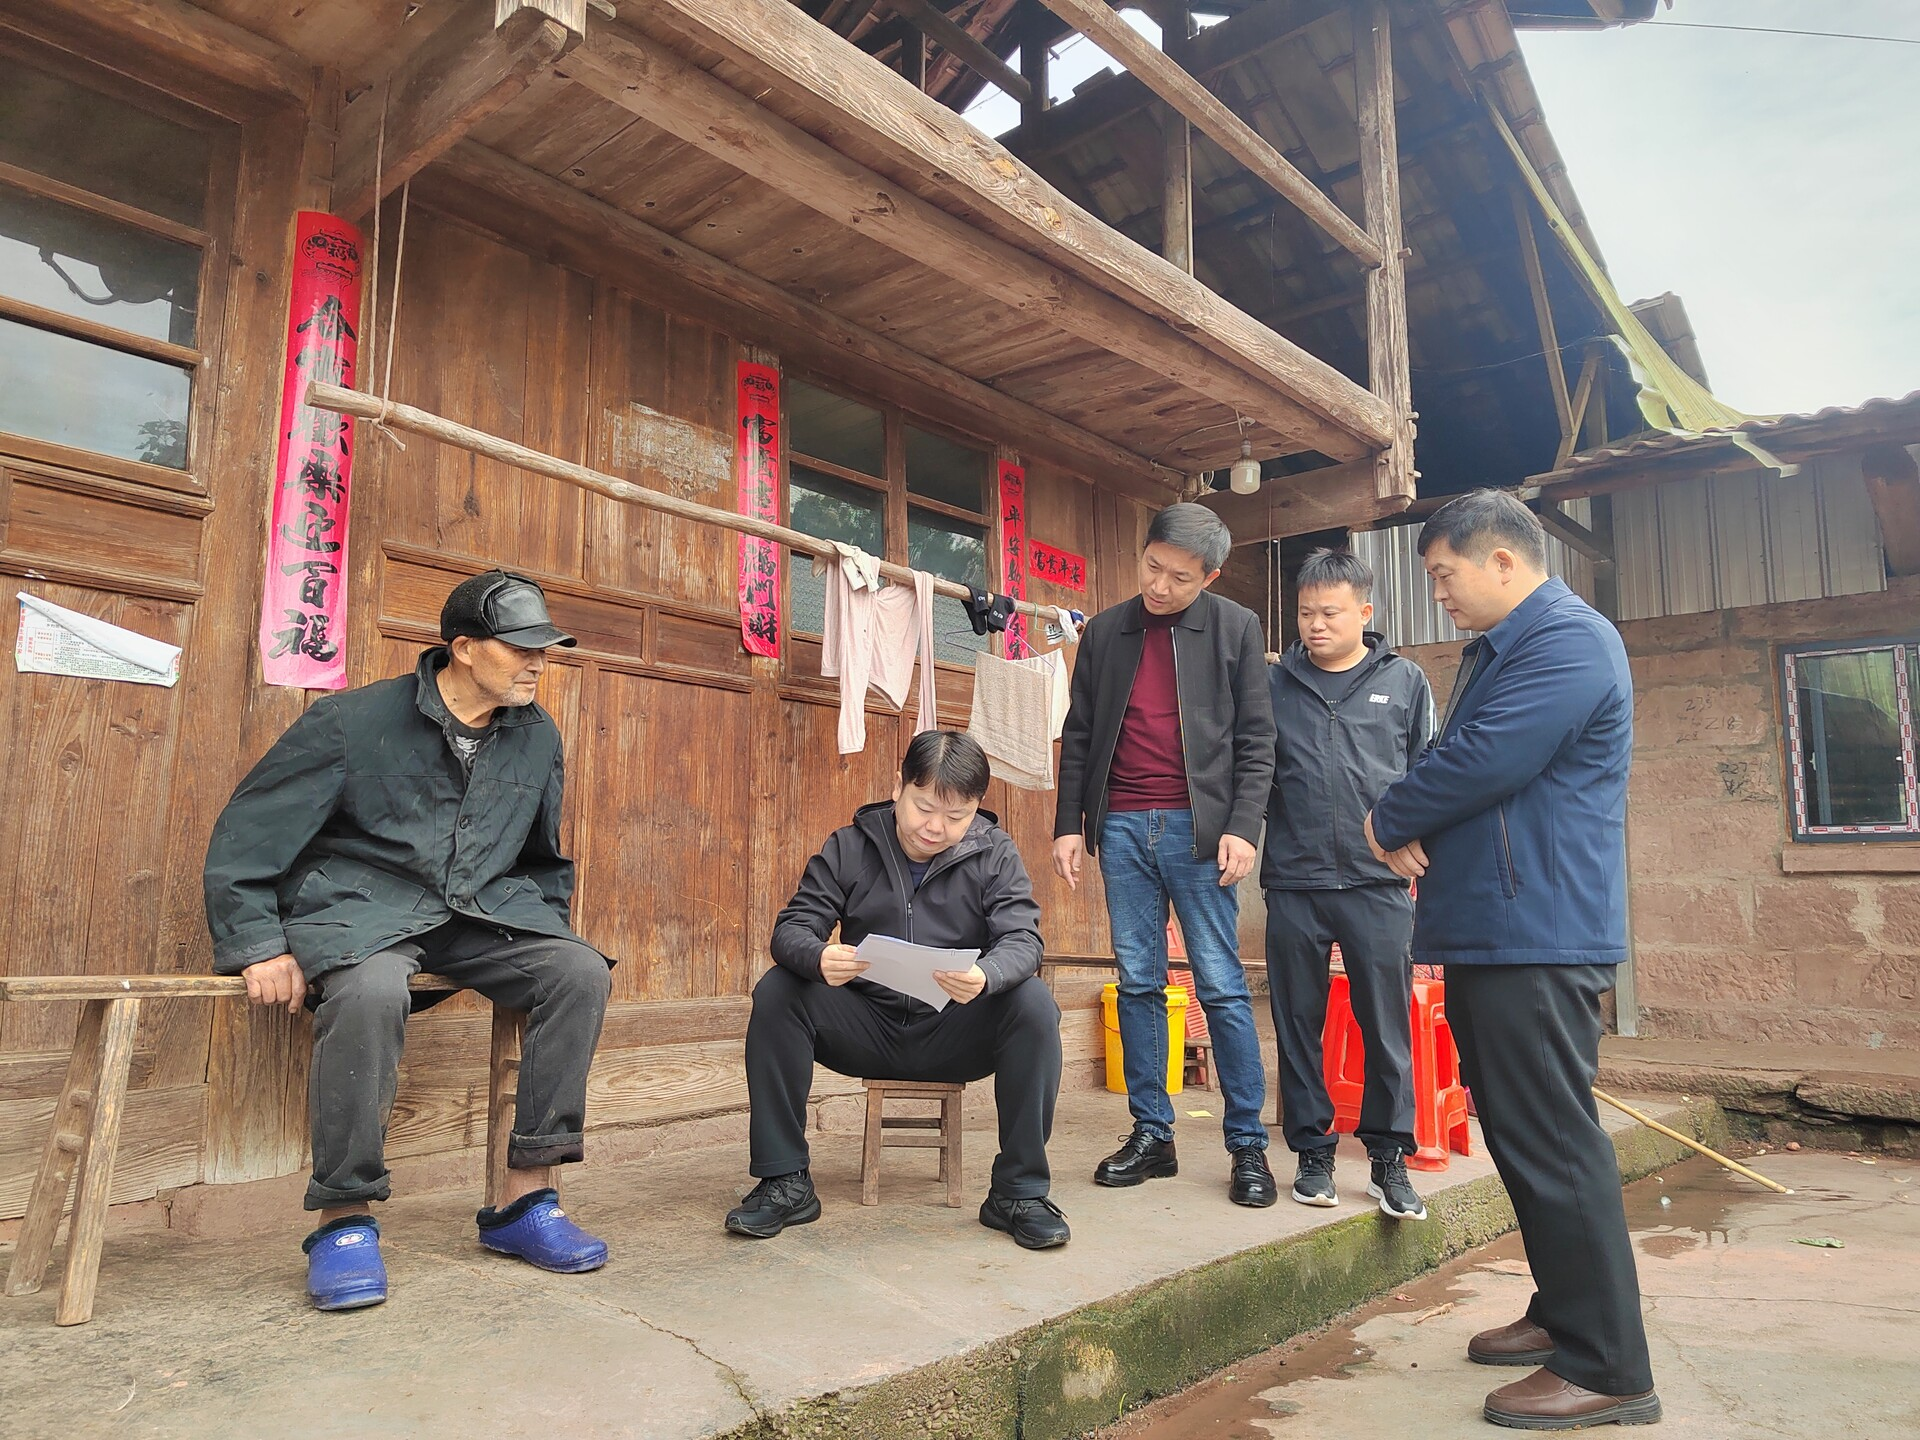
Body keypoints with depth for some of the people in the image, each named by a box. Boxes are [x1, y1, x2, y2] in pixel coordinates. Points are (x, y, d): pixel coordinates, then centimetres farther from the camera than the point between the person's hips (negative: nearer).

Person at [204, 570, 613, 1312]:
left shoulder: (537, 736, 7)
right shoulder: (352, 720, -7)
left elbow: (545, 856, 23)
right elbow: (246, 837, -4)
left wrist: (547, 931, 12)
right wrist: (259, 947, -11)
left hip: (479, 914, 5)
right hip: (361, 908, -4)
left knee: (580, 970, -22)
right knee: (370, 988, -38)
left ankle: (524, 1198, -13)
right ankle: (344, 1221, -20)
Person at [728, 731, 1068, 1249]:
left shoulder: (994, 853, -3)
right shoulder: (849, 847, -2)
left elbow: (1022, 939, -16)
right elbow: (791, 928, -9)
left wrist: (985, 977, -40)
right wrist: (818, 958, -35)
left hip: (955, 1033, -1)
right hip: (866, 1027, 1)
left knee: (1033, 1003, -27)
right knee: (776, 992, -21)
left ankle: (1020, 1190, -14)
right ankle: (785, 1181, -11)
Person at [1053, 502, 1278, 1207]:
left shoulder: (1236, 628, 3)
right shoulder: (1104, 631, 10)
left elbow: (1255, 740, 1)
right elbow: (1077, 736, 12)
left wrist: (1243, 827, -9)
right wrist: (1068, 825, 6)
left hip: (1196, 826, -3)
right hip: (1121, 828, 3)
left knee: (1221, 987, -1)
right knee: (1138, 984, 7)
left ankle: (1248, 1145, 10)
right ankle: (1151, 1135, 17)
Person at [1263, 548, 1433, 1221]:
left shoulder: (1405, 682, 7)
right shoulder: (1273, 684, 7)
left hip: (1378, 883, -1)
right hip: (1294, 882, 1)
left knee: (1387, 1023, 3)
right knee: (1299, 1022, 8)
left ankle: (1389, 1157, 18)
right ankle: (1312, 1151, 22)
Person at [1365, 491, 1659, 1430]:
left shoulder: (1567, 641, -13)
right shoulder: (1498, 650, 20)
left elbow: (1482, 761, -22)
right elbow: (1457, 761, 21)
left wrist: (1388, 820, -5)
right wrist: (1412, 831, -1)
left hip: (1536, 938, -10)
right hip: (1489, 932, 10)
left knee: (1552, 1146, -5)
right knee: (1523, 1137, 16)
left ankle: (1606, 1369, 5)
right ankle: (1565, 1316, 29)